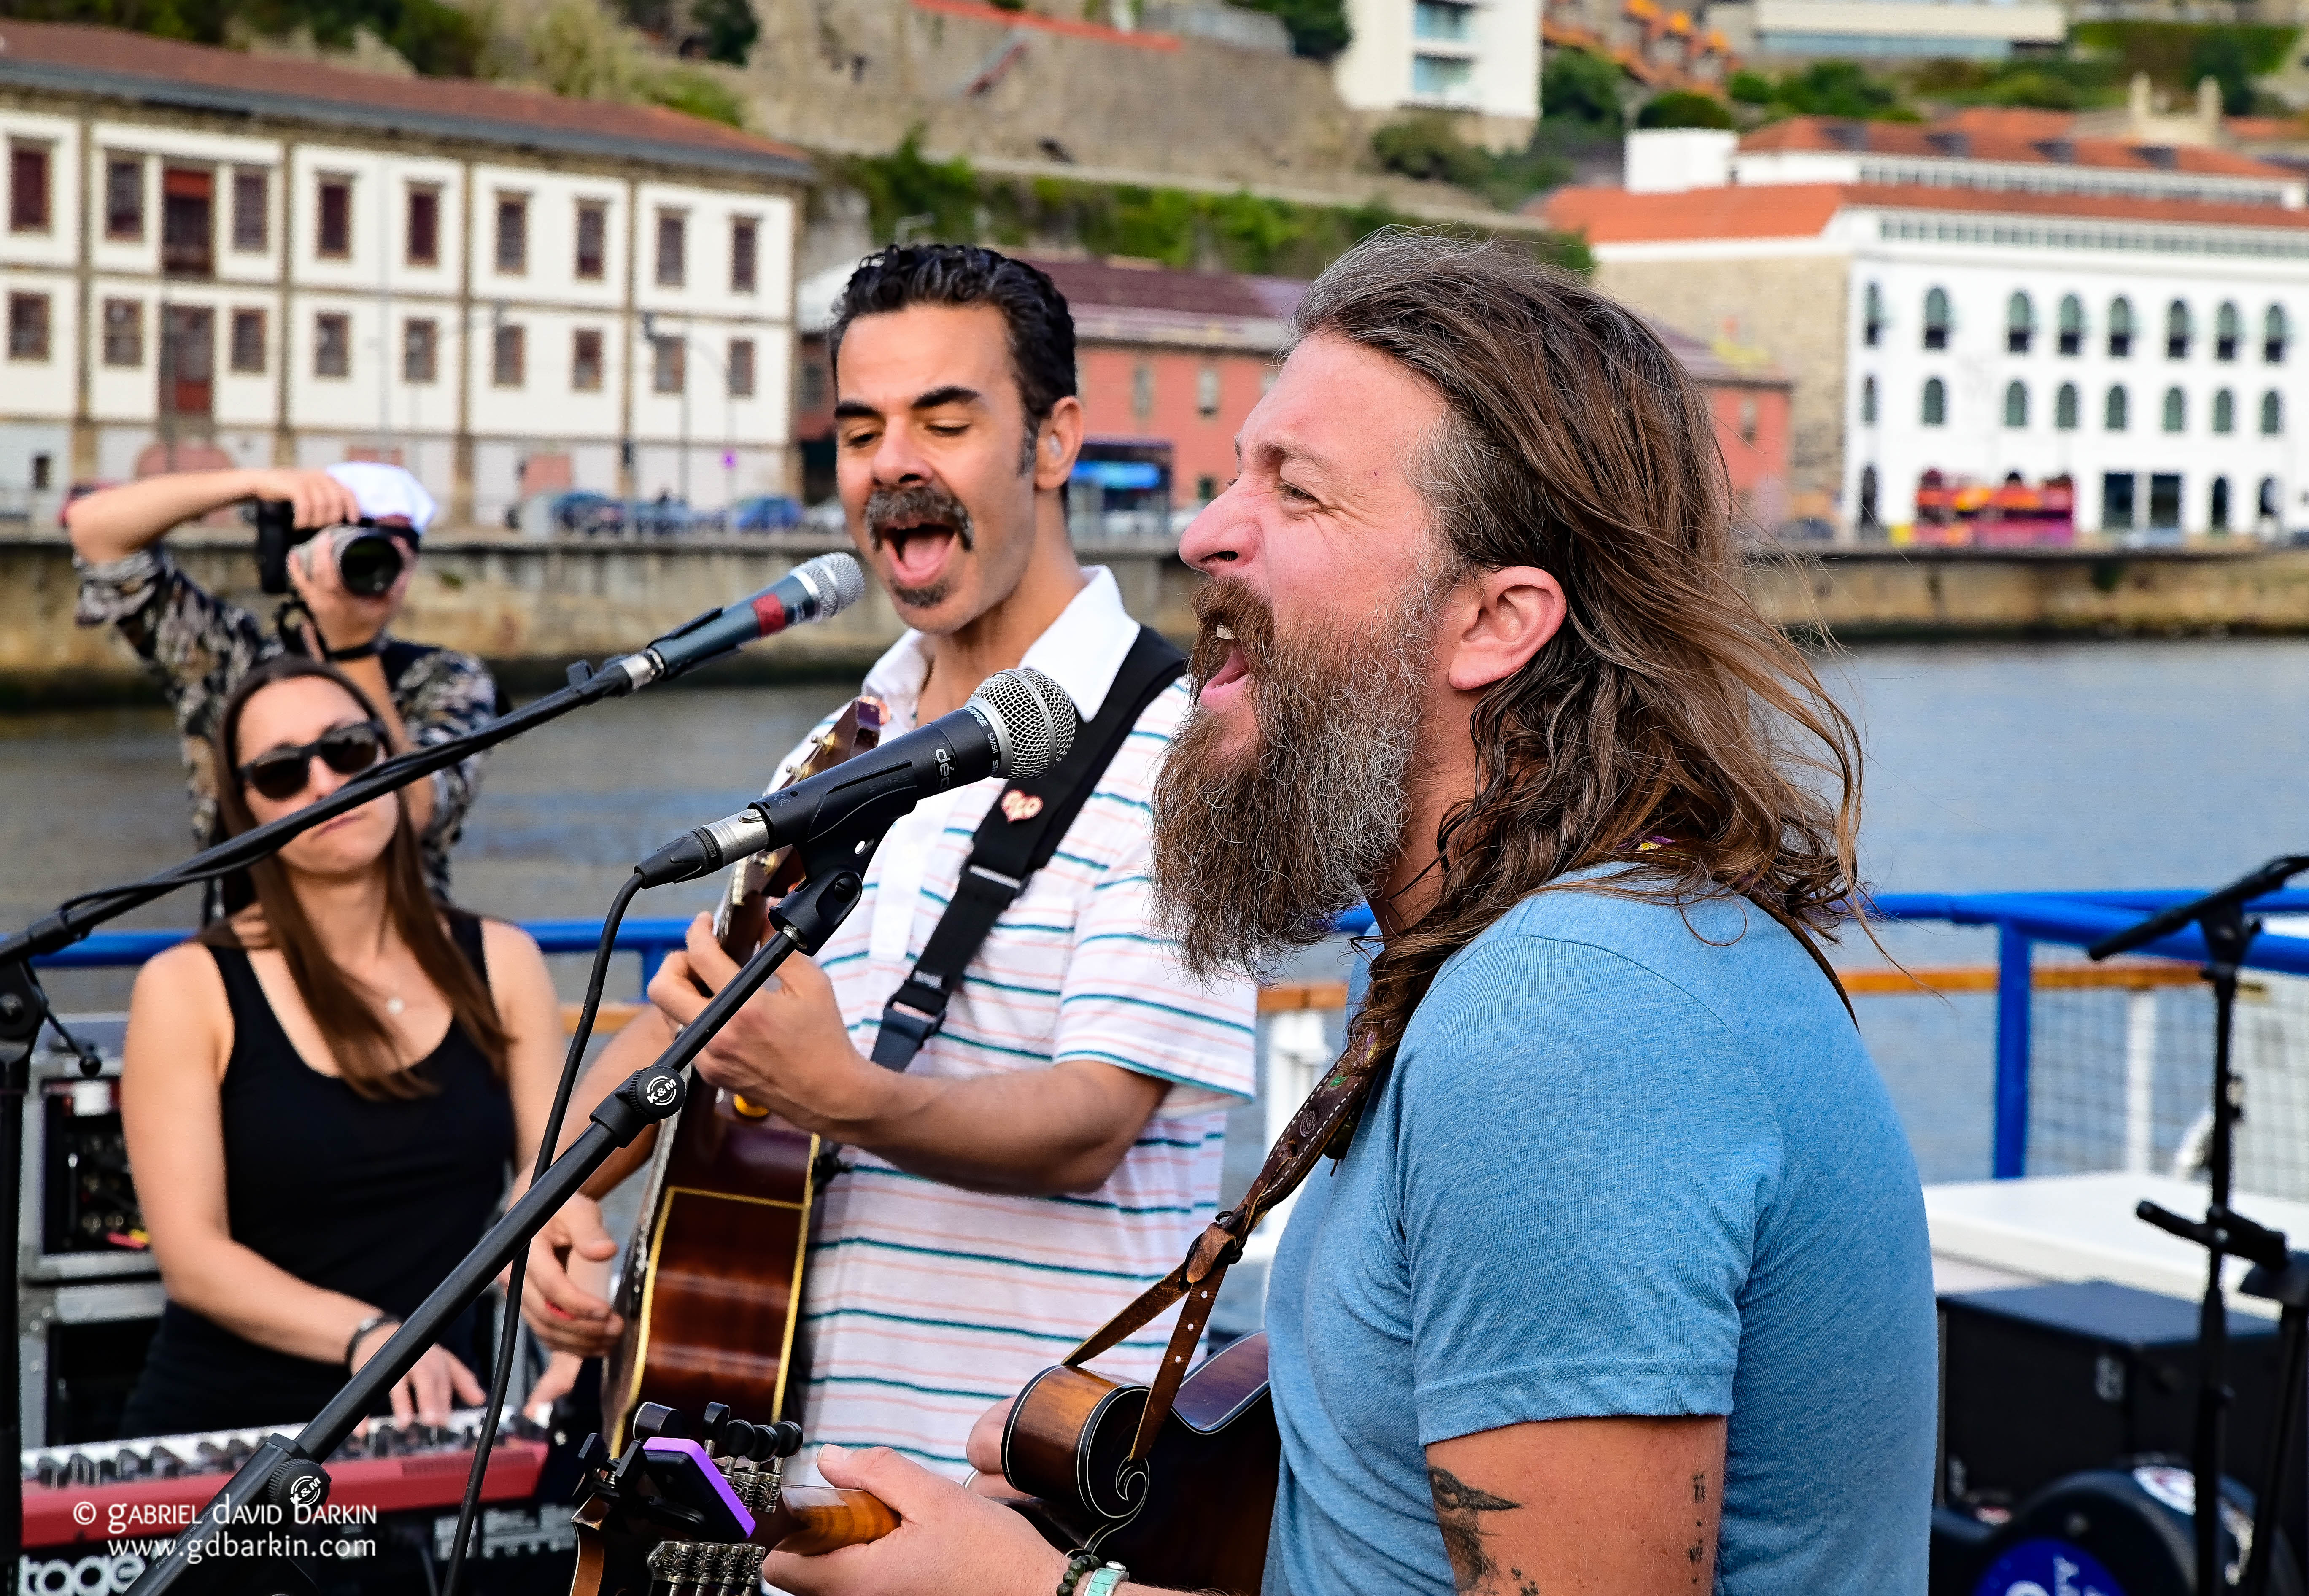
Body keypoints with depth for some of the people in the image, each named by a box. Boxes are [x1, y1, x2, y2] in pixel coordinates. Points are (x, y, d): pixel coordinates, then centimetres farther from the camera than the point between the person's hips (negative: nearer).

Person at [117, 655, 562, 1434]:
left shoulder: (501, 965, 9)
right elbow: (191, 1257, -9)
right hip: (221, 1431, -3)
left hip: (427, 1423, 3)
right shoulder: (189, 989, -2)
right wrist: (366, 1336, -23)